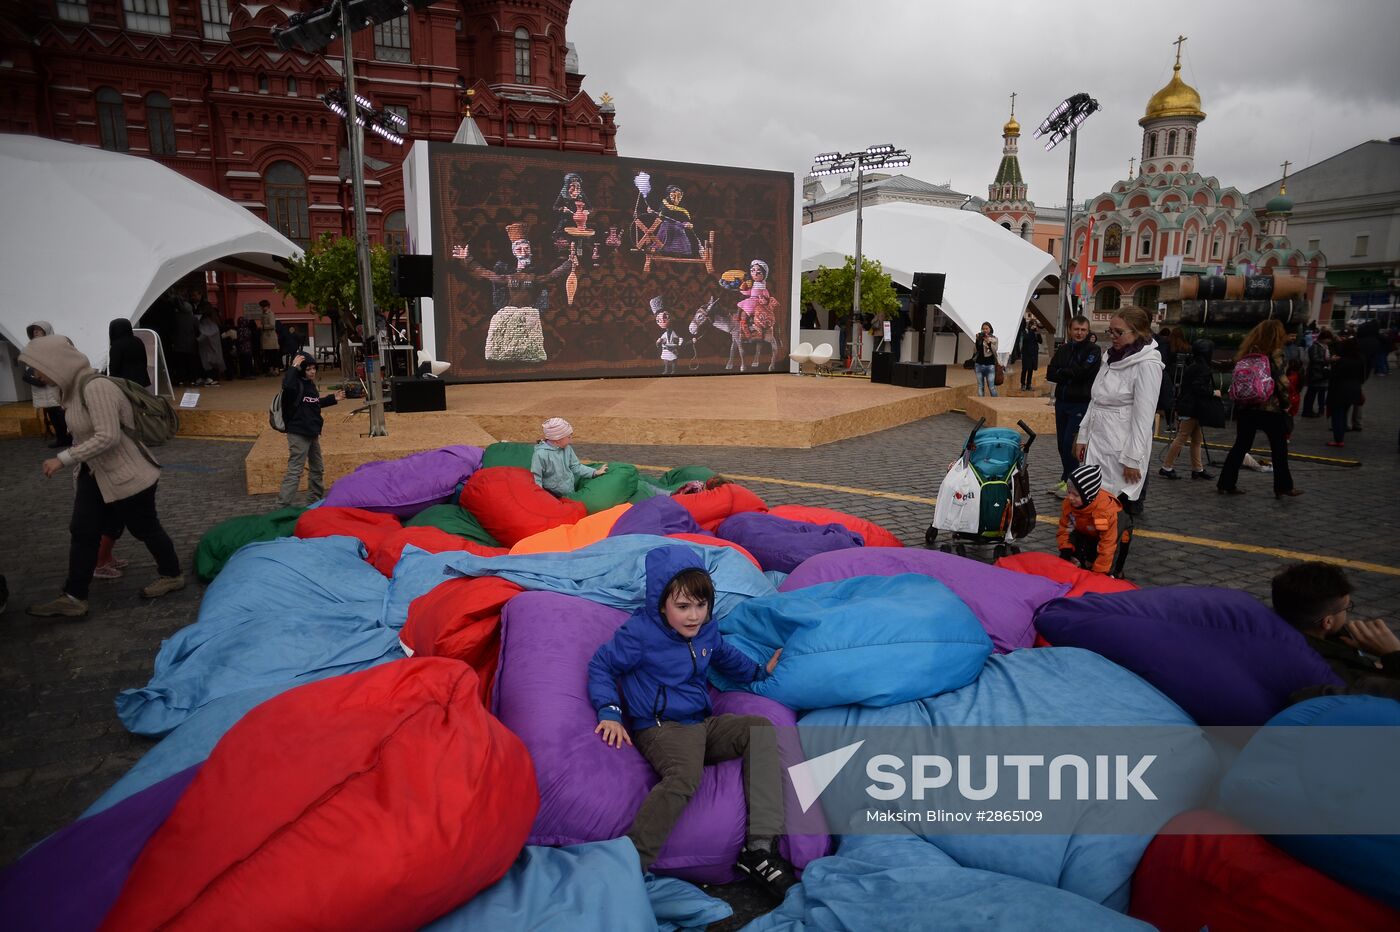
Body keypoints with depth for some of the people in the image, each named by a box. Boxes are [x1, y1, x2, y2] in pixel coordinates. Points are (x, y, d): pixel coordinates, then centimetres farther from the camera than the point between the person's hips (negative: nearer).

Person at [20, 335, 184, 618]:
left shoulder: (97, 387, -26)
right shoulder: (75, 387, 3)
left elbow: (108, 437, -31)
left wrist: (63, 458, -25)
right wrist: (78, 464, 23)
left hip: (127, 475, -9)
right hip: (95, 473, 9)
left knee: (145, 528, 8)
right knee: (82, 531, 9)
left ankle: (172, 575, 29)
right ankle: (73, 598, 17)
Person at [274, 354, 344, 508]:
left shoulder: (310, 384, 11)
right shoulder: (296, 383, -15)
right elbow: (287, 386, -41)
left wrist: (333, 398, 20)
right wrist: (293, 367, -31)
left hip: (312, 432, 9)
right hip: (298, 433, -9)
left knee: (317, 469, 20)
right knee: (294, 471, -10)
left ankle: (315, 499, 35)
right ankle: (282, 506, -7)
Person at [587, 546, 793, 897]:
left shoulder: (707, 631, 11)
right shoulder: (639, 633, -9)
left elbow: (726, 657, 33)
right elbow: (601, 666, -2)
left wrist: (760, 671, 26)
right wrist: (610, 712, -13)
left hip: (703, 724, 7)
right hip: (661, 728, -7)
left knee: (761, 729, -15)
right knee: (684, 777, -38)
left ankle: (760, 848, -21)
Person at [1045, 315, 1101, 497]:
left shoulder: (1093, 351, -6)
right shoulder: (1063, 349, 10)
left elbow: (1082, 372, -20)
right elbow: (1050, 373, 0)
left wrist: (1062, 373, -5)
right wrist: (1071, 375, -13)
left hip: (1080, 404, -6)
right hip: (1061, 402, 6)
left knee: (1069, 443, -10)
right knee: (1062, 443, 11)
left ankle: (1069, 482, 1)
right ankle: (1066, 479, 23)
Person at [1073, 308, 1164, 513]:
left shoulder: (1147, 365, -12)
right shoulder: (1111, 359, 12)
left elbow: (1143, 417, -15)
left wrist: (1132, 459, -16)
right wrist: (1083, 436, 14)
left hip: (1121, 448, -7)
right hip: (1097, 443, 7)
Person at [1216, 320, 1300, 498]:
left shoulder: (1247, 352, 5)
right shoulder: (1275, 353, -9)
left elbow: (1238, 378, 7)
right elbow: (1281, 381, -11)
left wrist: (1237, 398, 12)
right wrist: (1285, 403, -1)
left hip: (1245, 406, 5)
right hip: (1270, 407, -4)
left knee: (1241, 445, 11)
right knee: (1279, 448, 10)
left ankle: (1226, 484, 7)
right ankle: (1283, 487, 16)